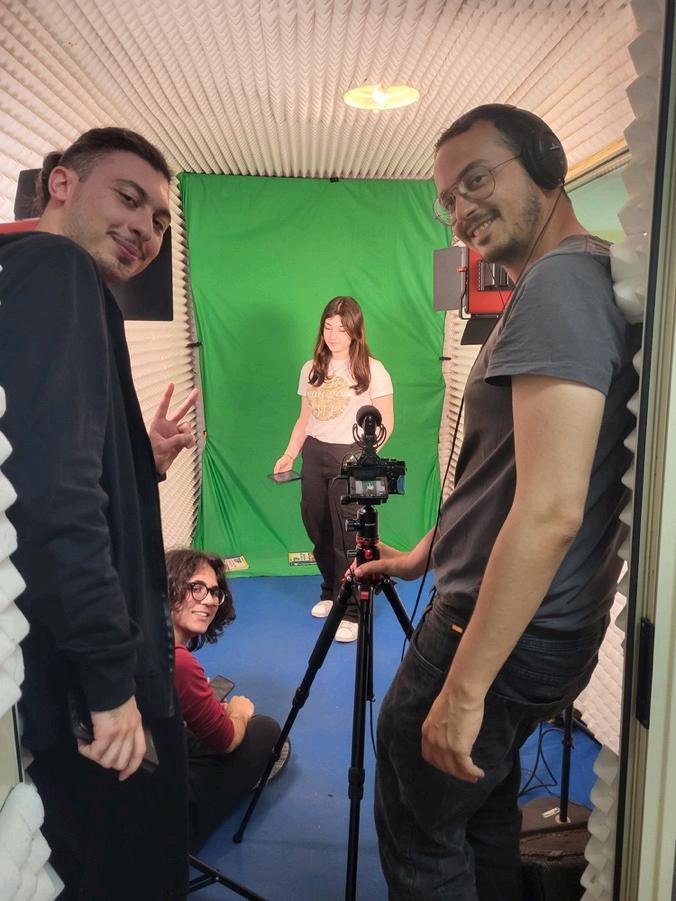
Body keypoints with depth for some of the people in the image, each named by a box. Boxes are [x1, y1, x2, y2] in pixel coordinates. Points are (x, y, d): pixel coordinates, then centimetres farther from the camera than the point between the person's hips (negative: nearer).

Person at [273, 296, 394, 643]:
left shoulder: (372, 370, -4)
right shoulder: (311, 369, 11)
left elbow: (385, 423, -4)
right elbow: (305, 418, 15)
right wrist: (290, 453, 2)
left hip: (350, 458, -5)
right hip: (313, 456, 5)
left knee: (347, 536, -5)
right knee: (318, 530, 12)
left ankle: (351, 613, 8)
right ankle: (331, 593, 34)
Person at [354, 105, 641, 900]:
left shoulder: (559, 284, -19)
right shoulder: (578, 281, 13)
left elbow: (550, 512, -28)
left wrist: (464, 686, -22)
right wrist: (423, 556, 21)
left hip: (504, 638, -9)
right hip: (548, 636, 9)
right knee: (484, 818, 26)